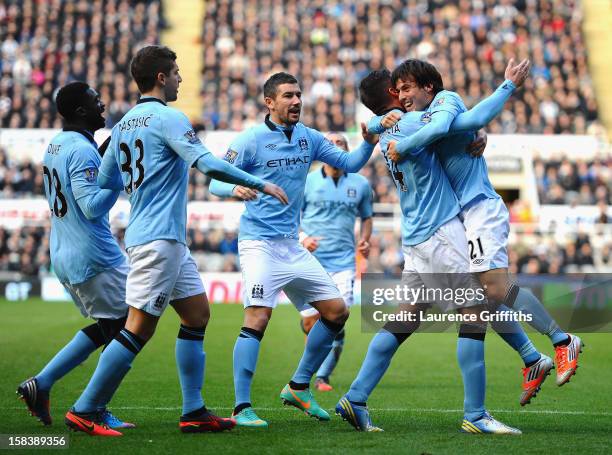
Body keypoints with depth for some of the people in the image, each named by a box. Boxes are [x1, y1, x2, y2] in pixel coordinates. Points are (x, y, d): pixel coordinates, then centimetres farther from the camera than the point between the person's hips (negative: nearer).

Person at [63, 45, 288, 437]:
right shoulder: (168, 118, -11)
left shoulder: (125, 123, 14)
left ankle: (194, 413, 10)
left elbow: (106, 182, 17)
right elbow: (208, 164, -21)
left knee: (197, 314, 11)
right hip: (159, 239, -10)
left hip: (169, 241, 10)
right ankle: (83, 411, -5)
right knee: (139, 328, -8)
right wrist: (261, 185, -15)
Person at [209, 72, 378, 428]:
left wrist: (368, 143, -8)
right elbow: (216, 182, -7)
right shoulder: (252, 139, -7)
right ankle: (242, 408, -14)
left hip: (292, 245, 7)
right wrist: (236, 188, -30)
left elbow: (349, 164, 12)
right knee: (258, 320, -19)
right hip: (260, 243, -7)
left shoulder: (309, 138, 9)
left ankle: (299, 387, 19)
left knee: (337, 312, 6)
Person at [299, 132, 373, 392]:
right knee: (310, 321, -6)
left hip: (344, 262, 1)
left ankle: (323, 376, 3)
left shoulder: (360, 184, 9)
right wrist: (301, 238, -11)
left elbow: (366, 217, 22)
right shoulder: (307, 182, 3)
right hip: (312, 261, -1)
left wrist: (365, 240, 3)